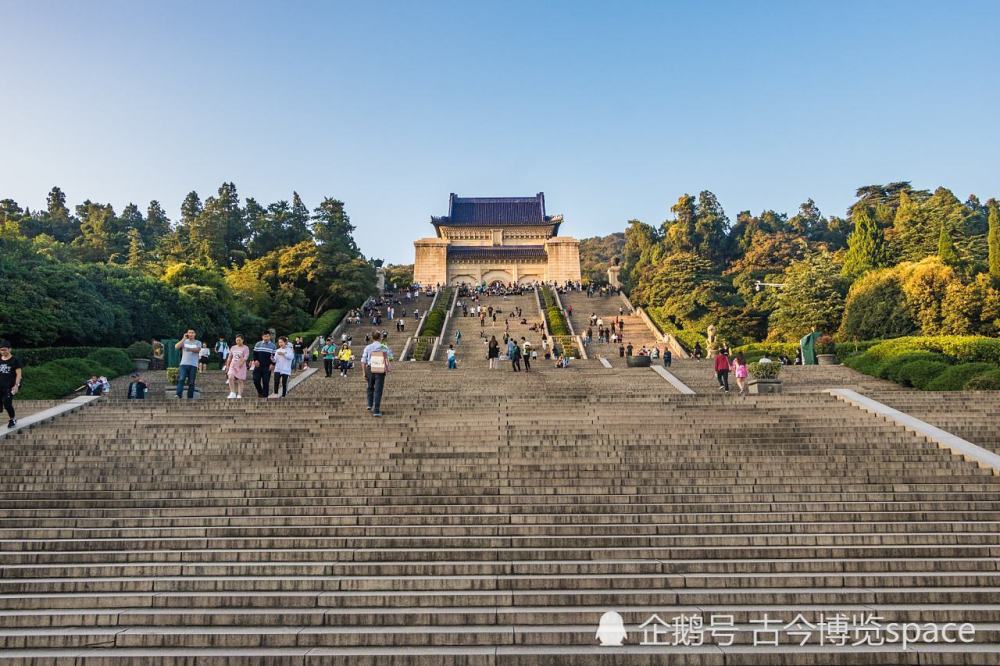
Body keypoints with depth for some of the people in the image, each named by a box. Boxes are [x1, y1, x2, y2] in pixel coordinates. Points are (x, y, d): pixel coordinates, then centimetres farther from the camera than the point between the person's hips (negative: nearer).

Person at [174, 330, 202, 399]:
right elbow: (176, 347, -2)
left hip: (193, 365, 0)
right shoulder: (184, 341, 15)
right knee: (181, 379, -15)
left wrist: (189, 349, -27)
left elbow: (198, 350, -9)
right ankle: (179, 395, -21)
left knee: (191, 382, 1)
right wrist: (184, 339, -5)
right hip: (184, 364, 0)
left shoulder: (198, 342, 11)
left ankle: (190, 397, 6)